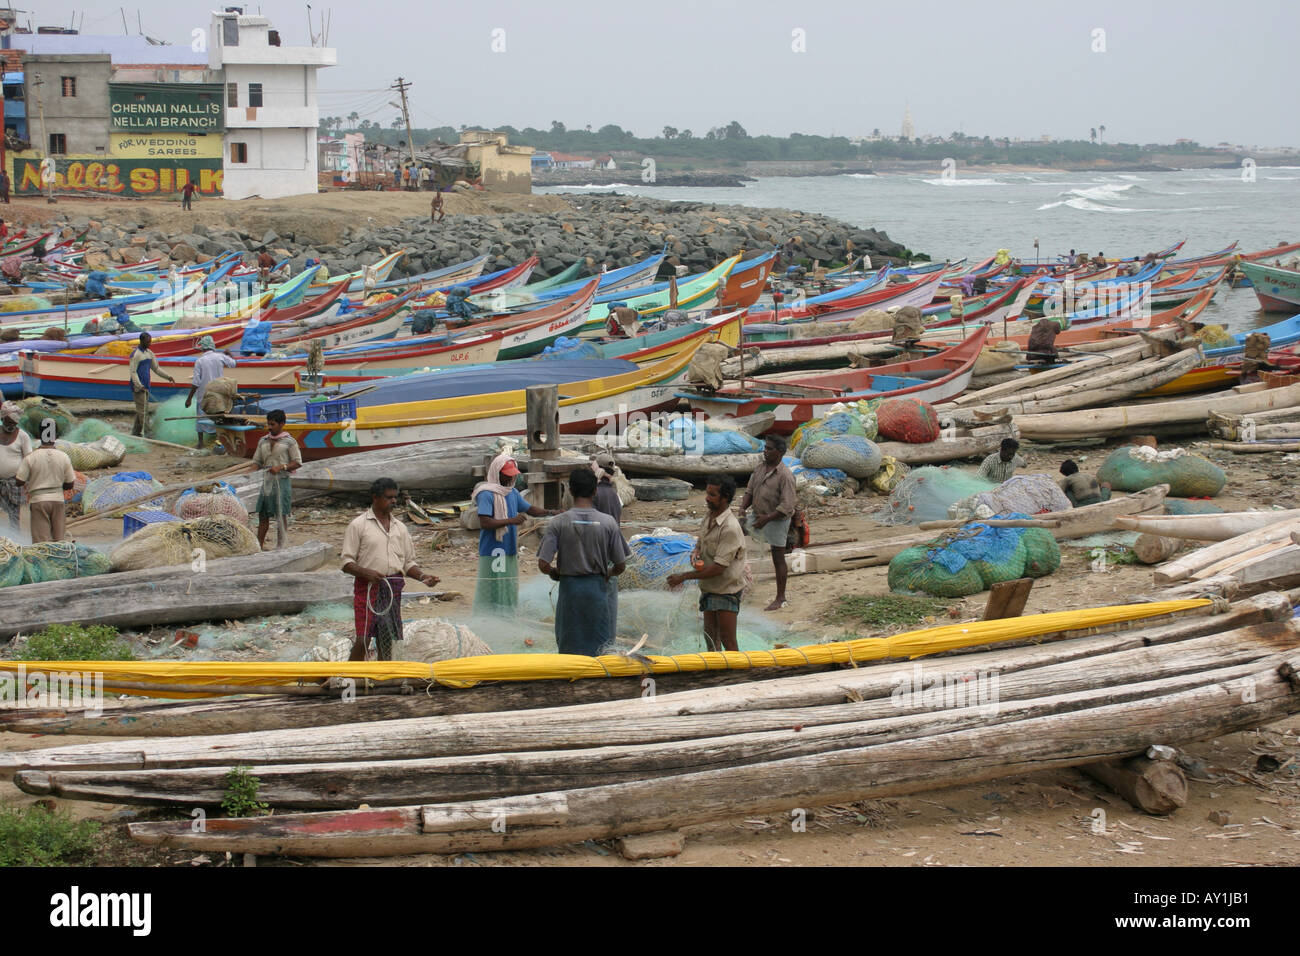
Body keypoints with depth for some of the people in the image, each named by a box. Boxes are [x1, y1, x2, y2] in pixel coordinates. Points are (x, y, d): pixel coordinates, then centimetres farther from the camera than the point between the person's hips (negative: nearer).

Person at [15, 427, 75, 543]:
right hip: (58, 500, 3)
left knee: (41, 540, -2)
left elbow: (19, 481, -6)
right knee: (58, 540, 10)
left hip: (38, 500, -2)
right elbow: (70, 484, 3)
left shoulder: (31, 458, -9)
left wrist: (13, 476, 16)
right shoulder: (64, 457, -2)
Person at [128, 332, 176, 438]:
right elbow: (133, 372, -17)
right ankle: (146, 432, -8)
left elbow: (156, 368, 21)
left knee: (140, 411, 11)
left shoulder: (149, 353, 13)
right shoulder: (135, 354, -13)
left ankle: (135, 433, 17)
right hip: (138, 388, -8)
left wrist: (168, 377, 10)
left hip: (145, 387, 8)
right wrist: (139, 386, -27)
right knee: (143, 411, -8)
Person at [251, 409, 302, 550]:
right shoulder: (263, 441, 14)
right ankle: (259, 545, 9)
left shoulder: (289, 441, -2)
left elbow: (298, 463, -4)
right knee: (263, 514, 4)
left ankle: (280, 546, 4)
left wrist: (280, 467, -17)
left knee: (281, 515, -2)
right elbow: (257, 462, 17)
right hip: (267, 480, 5)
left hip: (282, 480, -5)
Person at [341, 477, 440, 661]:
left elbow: (408, 563, 18)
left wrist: (422, 576, -1)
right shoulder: (358, 525, 0)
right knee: (363, 640, -12)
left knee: (386, 641, 7)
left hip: (393, 588, 5)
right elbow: (347, 563, -4)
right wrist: (367, 573, -22)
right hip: (367, 586, -5)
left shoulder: (400, 527, 15)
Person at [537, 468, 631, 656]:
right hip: (598, 590, 0)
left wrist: (556, 573, 9)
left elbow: (543, 565, -13)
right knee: (601, 647, 10)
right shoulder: (608, 522, -8)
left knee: (568, 647, 11)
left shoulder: (558, 524, -9)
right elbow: (620, 566, -4)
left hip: (569, 589, 0)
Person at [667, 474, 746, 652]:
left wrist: (684, 576, -21)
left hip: (726, 590, -8)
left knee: (728, 641, -5)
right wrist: (695, 554, -6)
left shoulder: (730, 528, -24)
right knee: (710, 637, 16)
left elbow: (718, 568, -26)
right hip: (708, 588, 9)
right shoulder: (708, 517, 4)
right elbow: (700, 544, 20)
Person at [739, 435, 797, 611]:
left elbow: (787, 507, -25)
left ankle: (781, 599, 11)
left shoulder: (785, 475, -22)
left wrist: (767, 518, -29)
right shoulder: (760, 467, 1)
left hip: (777, 520, -7)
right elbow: (750, 490, 8)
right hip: (758, 516, 7)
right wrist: (742, 508, -9)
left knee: (778, 560, 1)